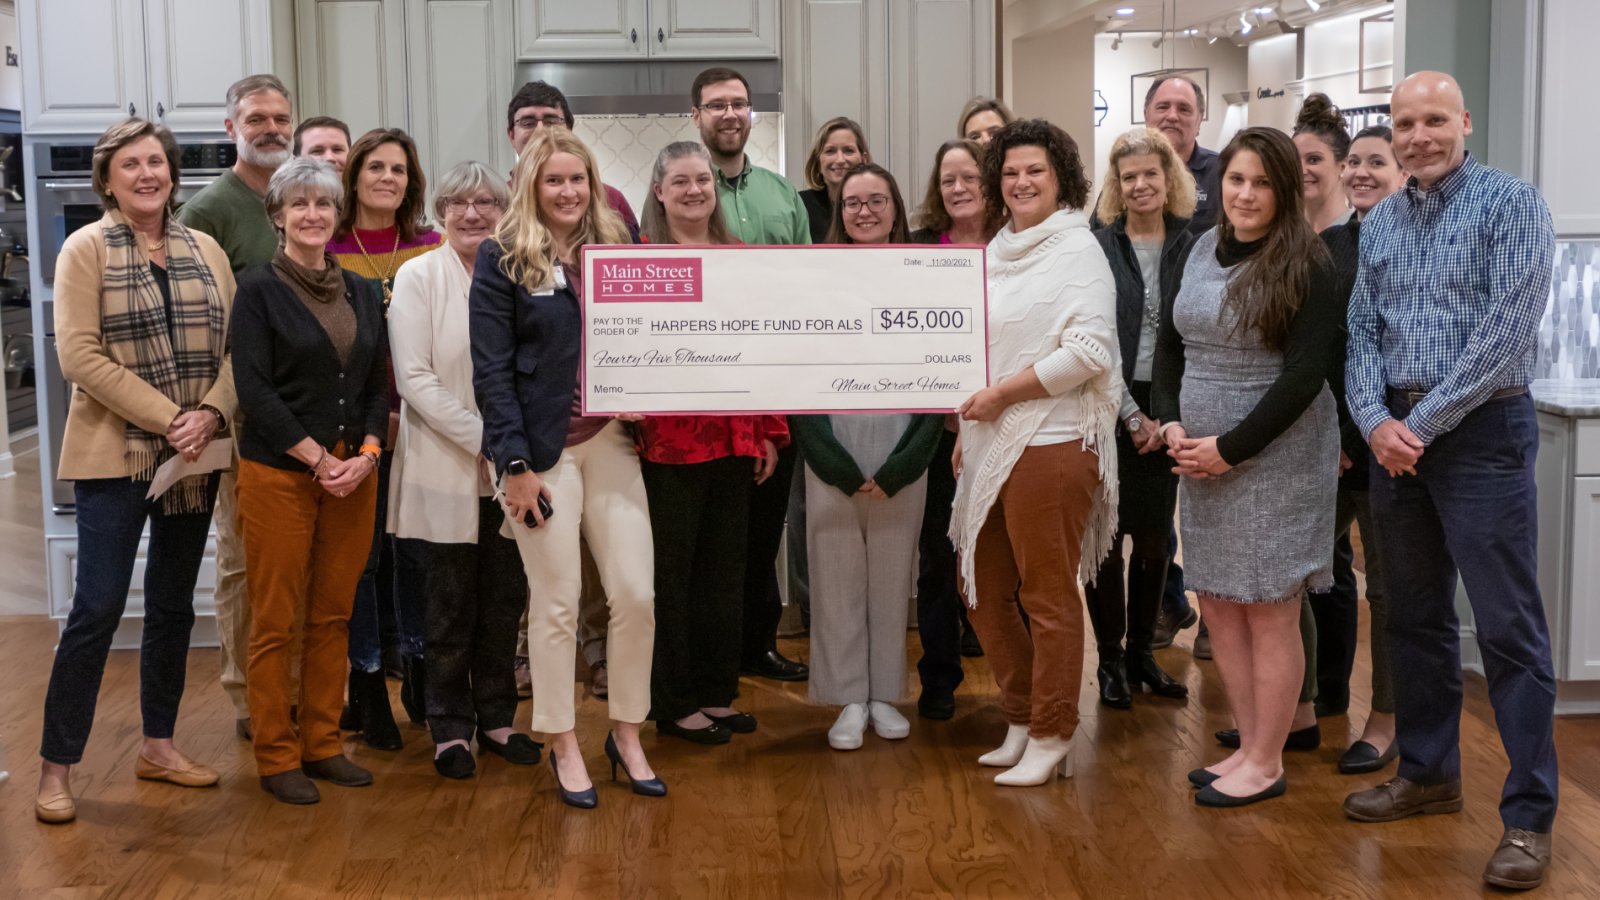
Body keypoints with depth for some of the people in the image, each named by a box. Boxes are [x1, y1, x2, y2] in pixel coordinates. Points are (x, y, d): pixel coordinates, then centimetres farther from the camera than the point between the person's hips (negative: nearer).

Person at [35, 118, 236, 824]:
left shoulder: (206, 252, 9)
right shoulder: (86, 249, -4)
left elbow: (233, 344, 6)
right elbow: (80, 355, -12)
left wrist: (210, 414, -12)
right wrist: (165, 418, -17)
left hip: (194, 458, 5)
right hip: (114, 454, -5)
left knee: (173, 605, 12)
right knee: (98, 607, -6)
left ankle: (158, 744, 25)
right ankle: (56, 766, 4)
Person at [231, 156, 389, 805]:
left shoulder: (361, 292, 12)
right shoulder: (258, 289, -3)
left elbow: (377, 385, 12)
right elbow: (254, 388, -10)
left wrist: (367, 452, -5)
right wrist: (319, 459, -13)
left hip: (354, 471, 5)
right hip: (279, 472, -5)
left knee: (333, 617, 9)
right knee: (276, 621, 1)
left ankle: (323, 743, 20)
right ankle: (277, 757, 10)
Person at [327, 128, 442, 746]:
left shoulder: (432, 249, 8)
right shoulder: (325, 251, 1)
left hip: (423, 425, 2)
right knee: (361, 551, 3)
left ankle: (419, 672, 22)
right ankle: (368, 688, 14)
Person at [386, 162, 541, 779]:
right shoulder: (418, 276, -3)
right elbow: (414, 378, -11)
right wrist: (484, 438, -17)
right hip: (444, 469, -3)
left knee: (505, 600, 10)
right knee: (450, 606, 4)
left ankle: (496, 718, 24)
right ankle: (450, 728, 17)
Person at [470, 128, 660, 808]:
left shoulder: (613, 249, 12)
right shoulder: (503, 257, -3)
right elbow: (491, 368, -8)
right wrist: (515, 463, -13)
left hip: (610, 441, 4)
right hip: (542, 449, -4)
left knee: (636, 592, 1)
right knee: (557, 601, 2)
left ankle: (626, 733, 18)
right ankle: (563, 745, 16)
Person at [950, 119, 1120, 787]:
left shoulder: (1076, 249, -7)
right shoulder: (999, 250, 17)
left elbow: (1088, 352, -18)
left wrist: (1001, 394, -14)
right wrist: (967, 426, 18)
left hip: (1051, 444, -9)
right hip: (991, 445, 9)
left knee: (1048, 595, -3)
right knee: (984, 591, 13)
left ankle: (1052, 739, 8)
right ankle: (1022, 721, 27)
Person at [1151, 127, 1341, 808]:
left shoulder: (1305, 266, -10)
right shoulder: (1202, 251, 9)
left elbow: (1305, 375, -15)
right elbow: (1169, 344, 15)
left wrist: (1231, 449, -15)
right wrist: (1171, 424, 0)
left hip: (1275, 458, -7)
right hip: (1202, 460, 7)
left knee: (1268, 615, 1)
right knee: (1217, 607, 11)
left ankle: (1266, 765, 12)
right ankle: (1251, 746, 25)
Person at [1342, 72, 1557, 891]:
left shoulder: (1512, 206, -7)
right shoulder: (1377, 224, 12)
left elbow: (1506, 331, -15)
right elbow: (1361, 332, 9)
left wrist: (1424, 423, -15)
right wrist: (1376, 419, -9)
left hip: (1482, 431, -6)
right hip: (1396, 436, 6)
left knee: (1508, 627, -5)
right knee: (1414, 616, 14)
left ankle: (1529, 815, 1)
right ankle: (1428, 773, 28)